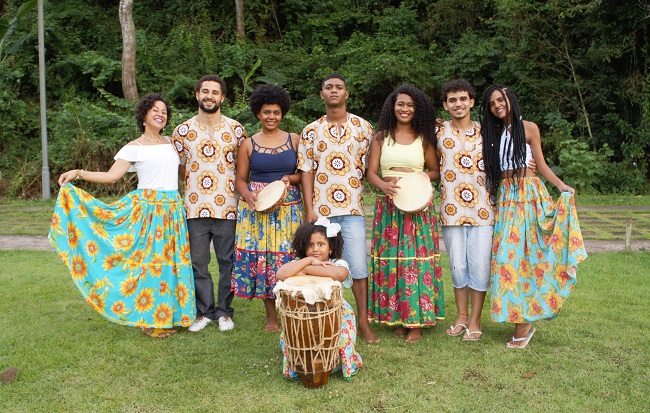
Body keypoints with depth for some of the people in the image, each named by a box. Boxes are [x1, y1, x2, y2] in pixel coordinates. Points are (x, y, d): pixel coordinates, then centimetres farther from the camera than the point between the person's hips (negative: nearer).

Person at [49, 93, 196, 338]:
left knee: (173, 261, 4)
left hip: (173, 210, 5)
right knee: (149, 261, -4)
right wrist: (78, 173, -15)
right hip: (148, 208, -4)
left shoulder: (171, 143, 14)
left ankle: (170, 314, 14)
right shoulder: (134, 148, 0)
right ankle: (150, 320, 5)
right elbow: (111, 176, -7)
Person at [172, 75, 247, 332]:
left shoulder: (235, 129, 4)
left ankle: (225, 311, 20)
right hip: (195, 207, 1)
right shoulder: (183, 130, 6)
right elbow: (180, 168, 12)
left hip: (227, 207, -1)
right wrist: (194, 184, 3)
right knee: (198, 263, 7)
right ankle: (204, 311, 22)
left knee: (228, 262, 6)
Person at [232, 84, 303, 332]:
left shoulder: (294, 140, 8)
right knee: (260, 257, -1)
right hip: (257, 208, 0)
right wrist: (249, 195, -12)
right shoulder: (248, 144, 7)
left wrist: (291, 178, -11)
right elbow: (241, 179, 7)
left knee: (287, 257, -3)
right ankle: (271, 315, 12)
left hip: (288, 207, 0)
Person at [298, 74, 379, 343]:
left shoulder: (362, 127, 7)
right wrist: (309, 209, -2)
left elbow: (370, 166, 7)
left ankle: (363, 322, 10)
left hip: (352, 208, -1)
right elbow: (306, 170, 5)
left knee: (358, 266, -3)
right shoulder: (311, 131, 9)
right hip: (321, 209, 1)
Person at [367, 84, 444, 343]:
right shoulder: (381, 137, 8)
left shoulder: (424, 139, 8)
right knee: (389, 259, 0)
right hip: (388, 206, 1)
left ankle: (416, 321, 5)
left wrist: (417, 177, -11)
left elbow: (436, 171, 10)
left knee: (417, 259, -2)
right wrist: (384, 185, -19)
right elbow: (371, 172, 2)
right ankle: (396, 317, 12)